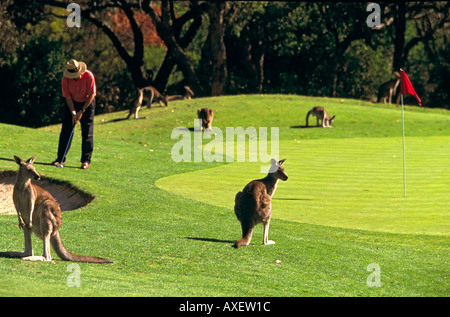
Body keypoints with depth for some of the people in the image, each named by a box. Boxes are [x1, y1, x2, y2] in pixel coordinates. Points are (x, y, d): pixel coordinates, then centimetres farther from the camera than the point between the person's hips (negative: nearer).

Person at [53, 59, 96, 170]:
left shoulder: (88, 76, -25)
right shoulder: (66, 79, -20)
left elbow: (91, 95, -17)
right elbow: (67, 97, -12)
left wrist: (82, 111, -18)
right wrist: (73, 112, -21)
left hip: (87, 103, -2)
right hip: (72, 103, 2)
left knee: (87, 133, -7)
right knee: (66, 130, -3)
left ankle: (86, 160, -4)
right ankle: (61, 158, 3)